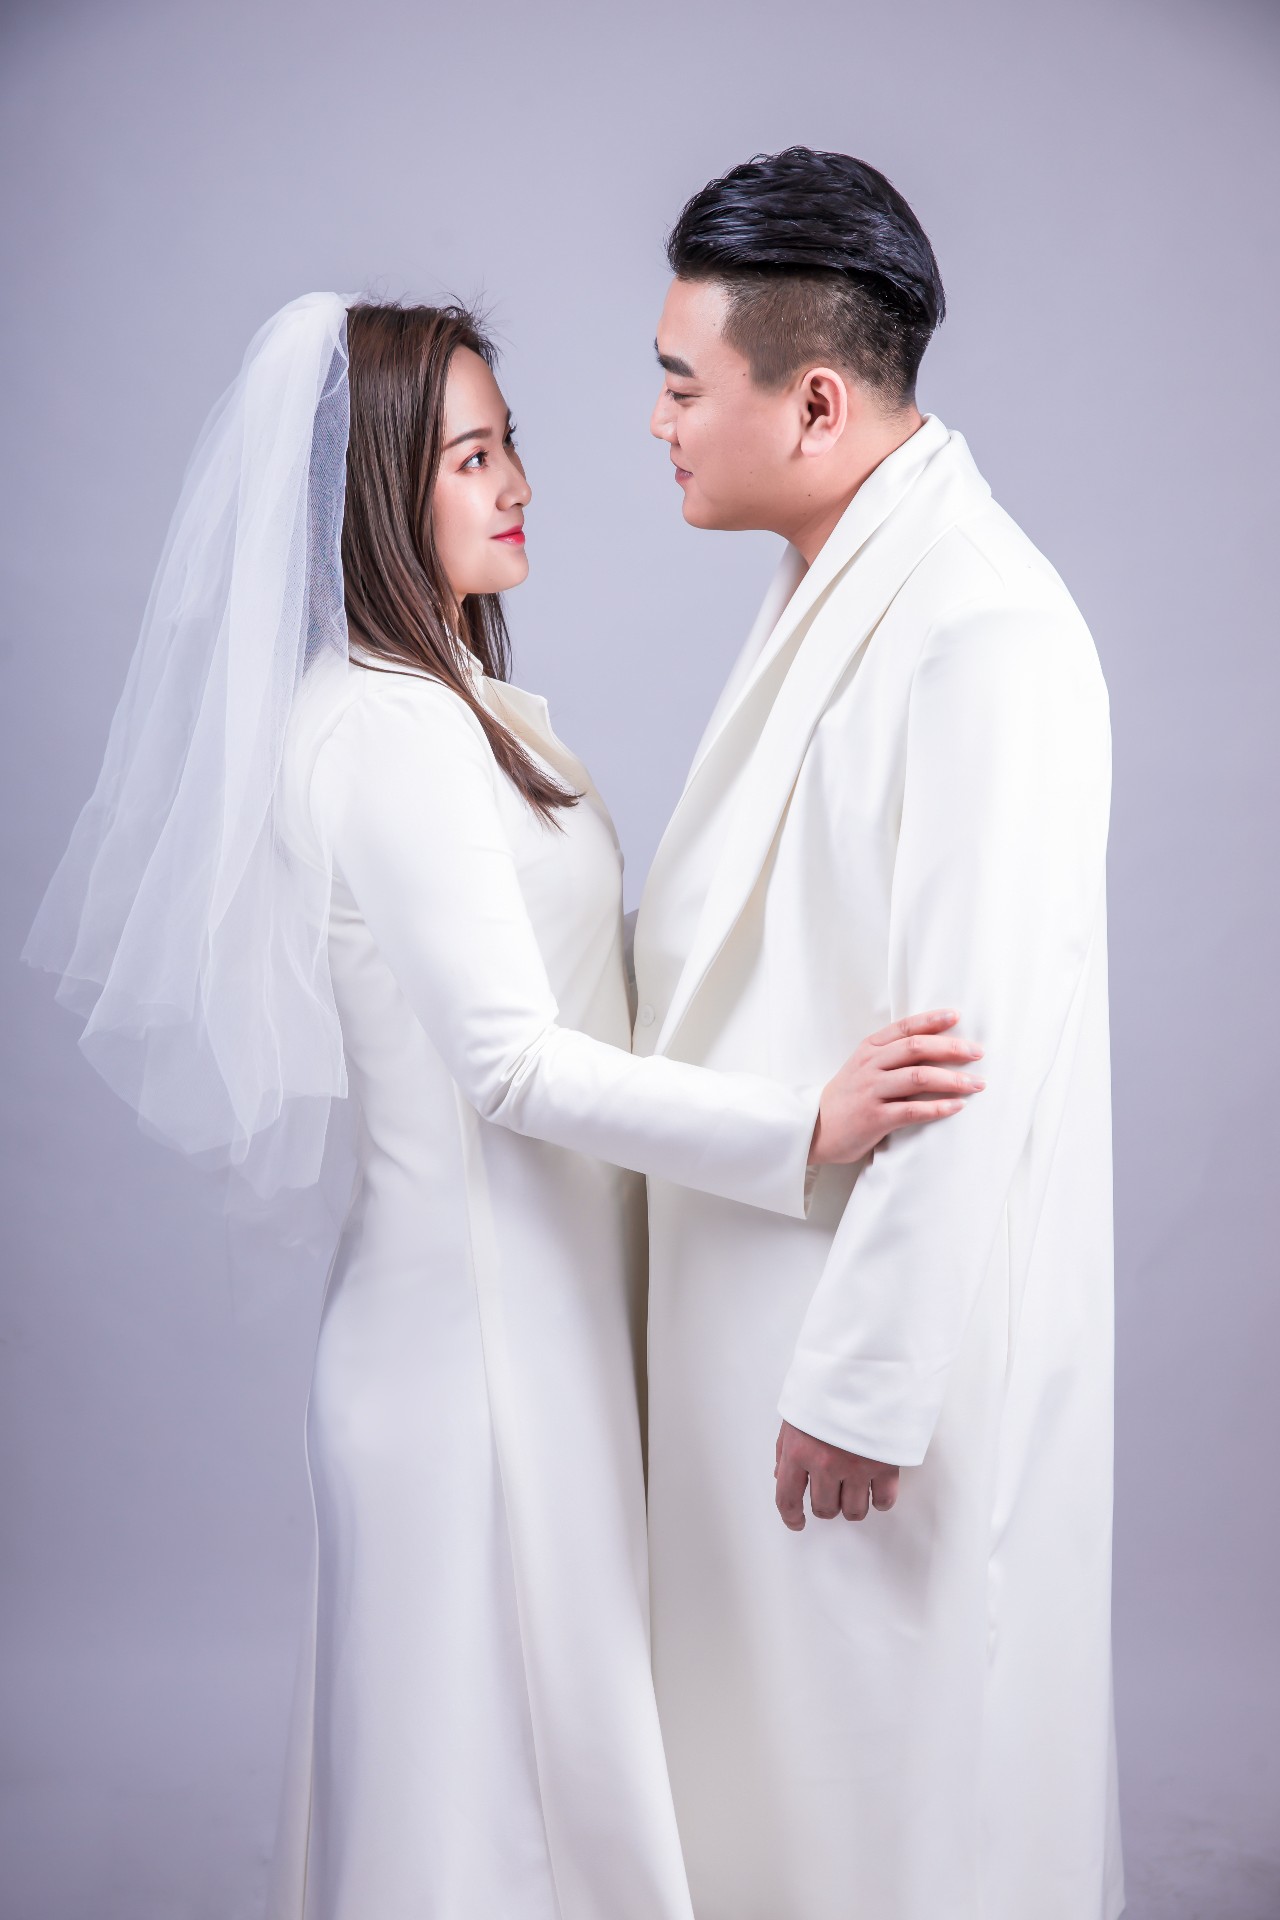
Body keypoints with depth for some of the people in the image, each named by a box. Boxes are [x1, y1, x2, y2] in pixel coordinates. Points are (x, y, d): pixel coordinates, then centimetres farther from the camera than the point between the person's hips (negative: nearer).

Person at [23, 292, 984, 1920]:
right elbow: (515, 1065, -24)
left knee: (538, 1714, 20)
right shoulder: (391, 727, -20)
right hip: (488, 1312, -9)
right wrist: (802, 1128, -29)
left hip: (527, 1286, 9)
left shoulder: (441, 700, 10)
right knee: (509, 1730, 5)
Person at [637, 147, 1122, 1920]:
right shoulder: (835, 580, 9)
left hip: (893, 1312, -9)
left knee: (897, 1746, 10)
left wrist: (867, 1383, -22)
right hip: (773, 1258, 9)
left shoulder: (980, 631, -23)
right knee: (786, 1721, 23)